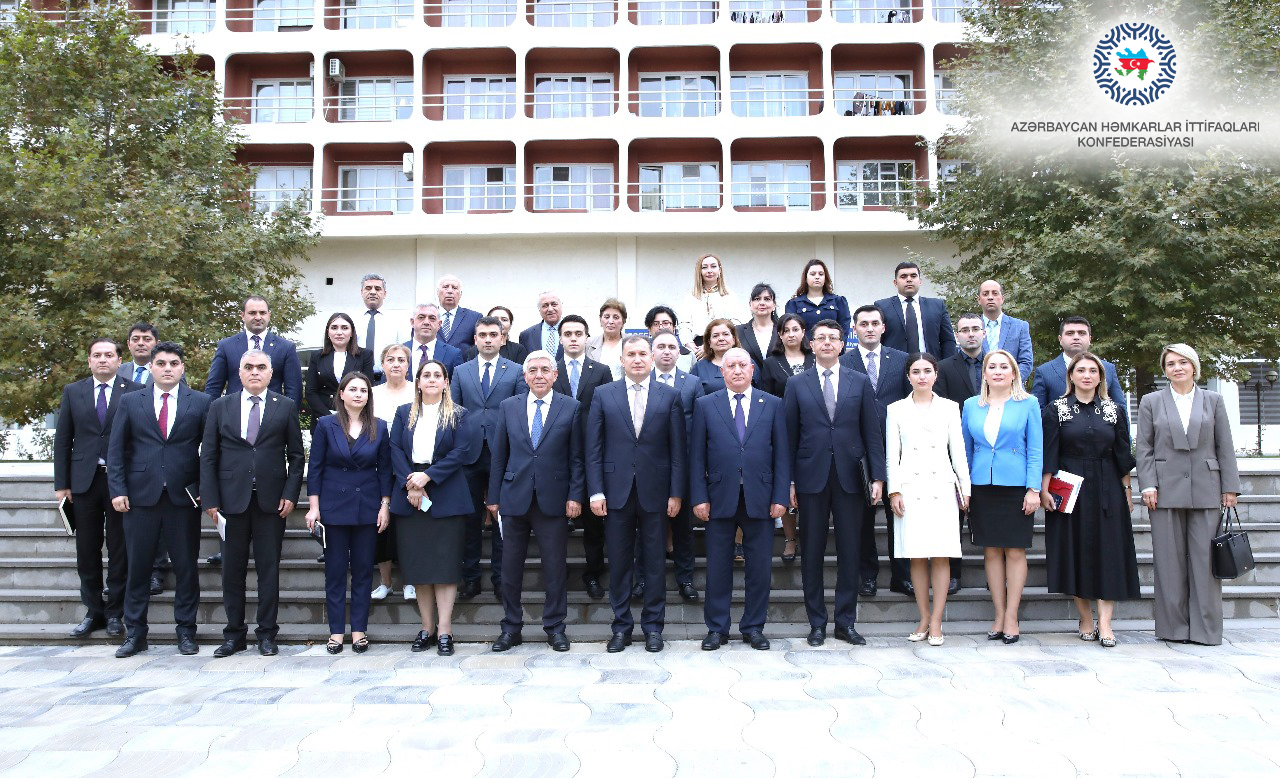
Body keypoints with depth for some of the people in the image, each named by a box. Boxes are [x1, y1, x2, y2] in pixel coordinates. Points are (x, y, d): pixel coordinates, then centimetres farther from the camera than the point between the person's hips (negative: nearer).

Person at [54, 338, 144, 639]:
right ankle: (93, 611, 20)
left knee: (119, 550, 4)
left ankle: (115, 613, 14)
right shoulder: (72, 392, 9)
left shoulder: (135, 392, 0)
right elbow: (62, 440, 8)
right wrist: (61, 484, 3)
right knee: (87, 550, 9)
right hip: (84, 480, 3)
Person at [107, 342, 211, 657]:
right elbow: (116, 450, 7)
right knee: (138, 566, 7)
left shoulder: (201, 402, 4)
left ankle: (186, 631, 15)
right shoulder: (130, 402, 8)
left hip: (184, 497, -1)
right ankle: (135, 633, 19)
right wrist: (117, 489, -2)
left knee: (186, 566, 5)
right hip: (140, 495, 1)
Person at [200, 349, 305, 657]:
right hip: (232, 499, 1)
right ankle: (234, 633, 19)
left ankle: (267, 633, 13)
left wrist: (290, 494, -4)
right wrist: (210, 499, -3)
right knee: (233, 568, 7)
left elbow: (296, 455, 5)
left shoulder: (286, 407, 5)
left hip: (271, 500, -1)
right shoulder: (220, 407, 7)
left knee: (269, 568, 3)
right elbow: (208, 456, 5)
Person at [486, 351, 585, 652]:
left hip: (553, 499, -2)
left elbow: (576, 457, 1)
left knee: (555, 566, 5)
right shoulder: (509, 406, 7)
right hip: (514, 498, 2)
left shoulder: (571, 407, 1)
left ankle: (554, 627, 19)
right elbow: (499, 455, 7)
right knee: (511, 566, 9)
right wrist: (494, 496, 5)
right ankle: (511, 627, 22)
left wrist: (575, 495, -6)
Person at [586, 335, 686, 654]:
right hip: (617, 492, 1)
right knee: (619, 563, 7)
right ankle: (621, 626, 19)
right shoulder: (603, 395, 5)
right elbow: (594, 448, 2)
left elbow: (678, 448, 2)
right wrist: (595, 491, -5)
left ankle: (653, 626, 19)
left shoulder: (670, 396, 3)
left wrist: (676, 492, -4)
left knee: (655, 563, 7)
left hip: (655, 492, 0)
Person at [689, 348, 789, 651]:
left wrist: (780, 497, -3)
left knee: (760, 567, 6)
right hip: (720, 498, 0)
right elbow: (697, 455, 3)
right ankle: (716, 628, 19)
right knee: (718, 567, 6)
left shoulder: (772, 405, 7)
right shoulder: (705, 405, 5)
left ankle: (754, 627, 21)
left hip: (760, 498, 1)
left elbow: (782, 453, 4)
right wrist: (699, 498, -4)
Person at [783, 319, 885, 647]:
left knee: (849, 552, 5)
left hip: (850, 477, 1)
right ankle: (817, 623, 16)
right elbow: (789, 436, 4)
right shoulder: (796, 385, 6)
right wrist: (788, 481, -2)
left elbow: (872, 433, 6)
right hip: (811, 477, 0)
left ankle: (846, 622, 16)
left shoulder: (860, 382, 8)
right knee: (811, 552, 5)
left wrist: (877, 476, -1)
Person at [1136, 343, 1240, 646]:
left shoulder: (1213, 400, 11)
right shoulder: (1151, 402, 8)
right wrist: (1148, 485, -4)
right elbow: (1144, 448, 5)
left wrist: (1230, 487, 3)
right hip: (1167, 491, -1)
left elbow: (1225, 447, 8)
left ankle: (1206, 628, 9)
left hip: (1205, 490, 1)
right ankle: (1174, 627, 10)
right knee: (1170, 561, 2)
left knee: (1205, 559, 1)